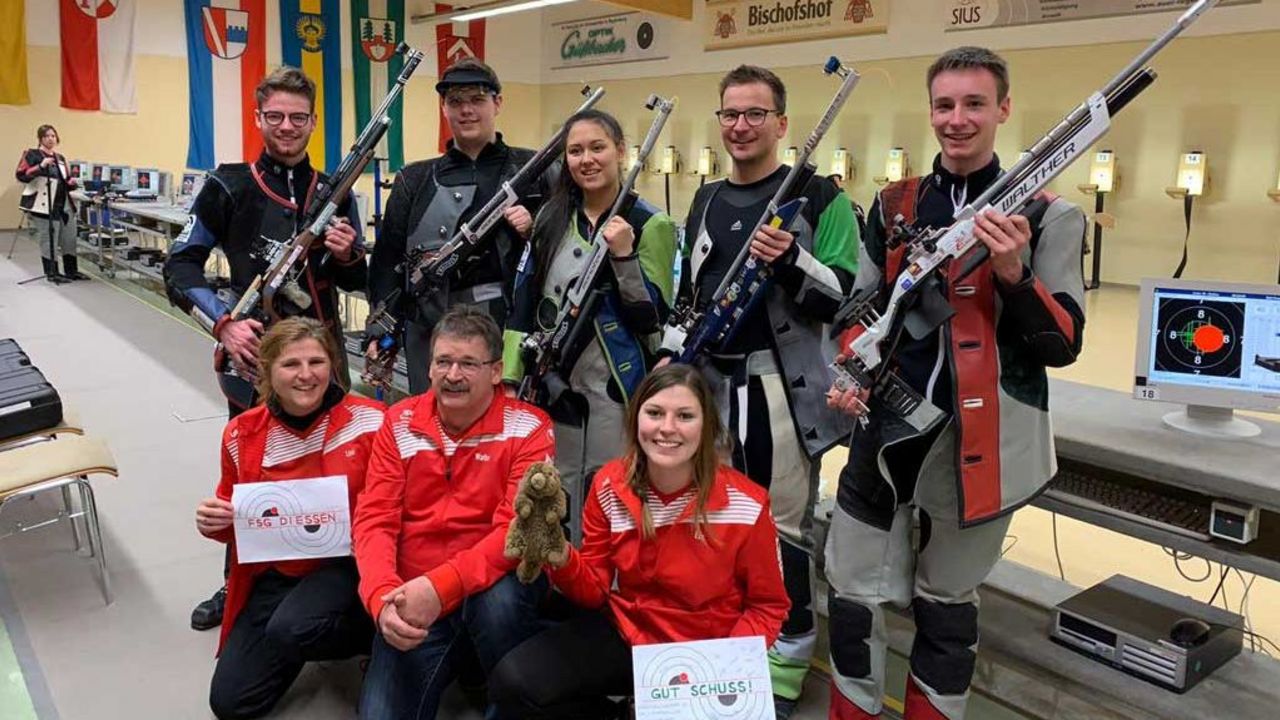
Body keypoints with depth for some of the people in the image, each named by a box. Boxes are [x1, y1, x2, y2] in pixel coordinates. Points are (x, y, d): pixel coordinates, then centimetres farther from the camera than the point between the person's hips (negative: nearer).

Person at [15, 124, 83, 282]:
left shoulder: (60, 158, 16)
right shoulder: (32, 154, -3)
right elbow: (21, 175, -15)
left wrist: (71, 183, 0)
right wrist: (41, 166, -25)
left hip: (63, 205, 7)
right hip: (44, 206, -7)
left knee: (69, 239, 10)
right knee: (48, 241, -3)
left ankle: (71, 271, 20)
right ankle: (51, 273, 5)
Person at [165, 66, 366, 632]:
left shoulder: (334, 193, 8)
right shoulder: (228, 187, -1)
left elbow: (360, 282, 13)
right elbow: (180, 266, -3)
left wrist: (347, 257, -10)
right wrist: (224, 322, -17)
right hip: (253, 352, -2)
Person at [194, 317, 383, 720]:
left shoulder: (370, 420, -13)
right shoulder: (242, 434, -3)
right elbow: (232, 522, 11)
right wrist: (214, 523, -11)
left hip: (343, 563, -4)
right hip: (272, 572, 4)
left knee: (290, 628, -33)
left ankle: (367, 631, -2)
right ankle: (304, 639, 24)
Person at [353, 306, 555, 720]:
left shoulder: (529, 429, -9)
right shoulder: (400, 423, 2)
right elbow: (374, 520, -4)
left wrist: (439, 587, -31)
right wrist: (383, 597, -23)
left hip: (490, 585, -1)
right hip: (413, 599, 2)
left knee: (500, 601, -35)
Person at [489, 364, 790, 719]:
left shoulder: (745, 504, -18)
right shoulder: (610, 485, -9)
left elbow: (768, 607, -5)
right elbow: (594, 590, -2)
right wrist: (560, 556, -23)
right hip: (624, 631, 3)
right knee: (512, 683, -14)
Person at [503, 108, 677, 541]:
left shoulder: (650, 224, -6)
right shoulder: (551, 218, 8)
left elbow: (653, 317, -11)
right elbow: (526, 302, 10)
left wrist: (623, 256, -22)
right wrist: (511, 378, 5)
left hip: (616, 389, -4)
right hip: (550, 385, 5)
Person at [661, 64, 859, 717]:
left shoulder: (818, 199, -4)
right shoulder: (706, 201, 14)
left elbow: (847, 297, -9)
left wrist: (791, 261, -24)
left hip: (784, 387, -6)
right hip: (710, 381, 6)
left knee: (783, 523, 1)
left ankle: (787, 659, 19)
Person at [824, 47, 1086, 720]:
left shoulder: (1047, 216, -3)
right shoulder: (892, 205, 7)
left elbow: (1064, 345, -7)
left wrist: (1014, 273, -24)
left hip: (981, 437, -2)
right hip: (888, 424, 3)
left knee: (947, 599, 15)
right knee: (853, 591, 7)